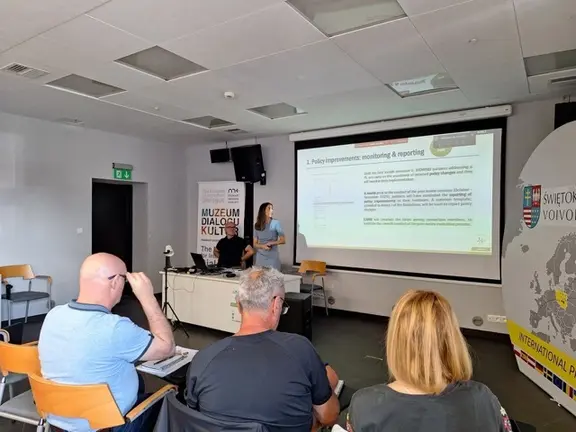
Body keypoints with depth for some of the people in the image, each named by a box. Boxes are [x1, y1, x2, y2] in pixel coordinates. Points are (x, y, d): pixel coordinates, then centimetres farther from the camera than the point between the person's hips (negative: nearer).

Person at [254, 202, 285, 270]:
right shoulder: (257, 225, 5)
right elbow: (255, 244, 7)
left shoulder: (275, 223, -4)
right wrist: (263, 246, -12)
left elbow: (283, 240, -3)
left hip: (272, 257, -3)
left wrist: (271, 243, -15)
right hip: (260, 257, 3)